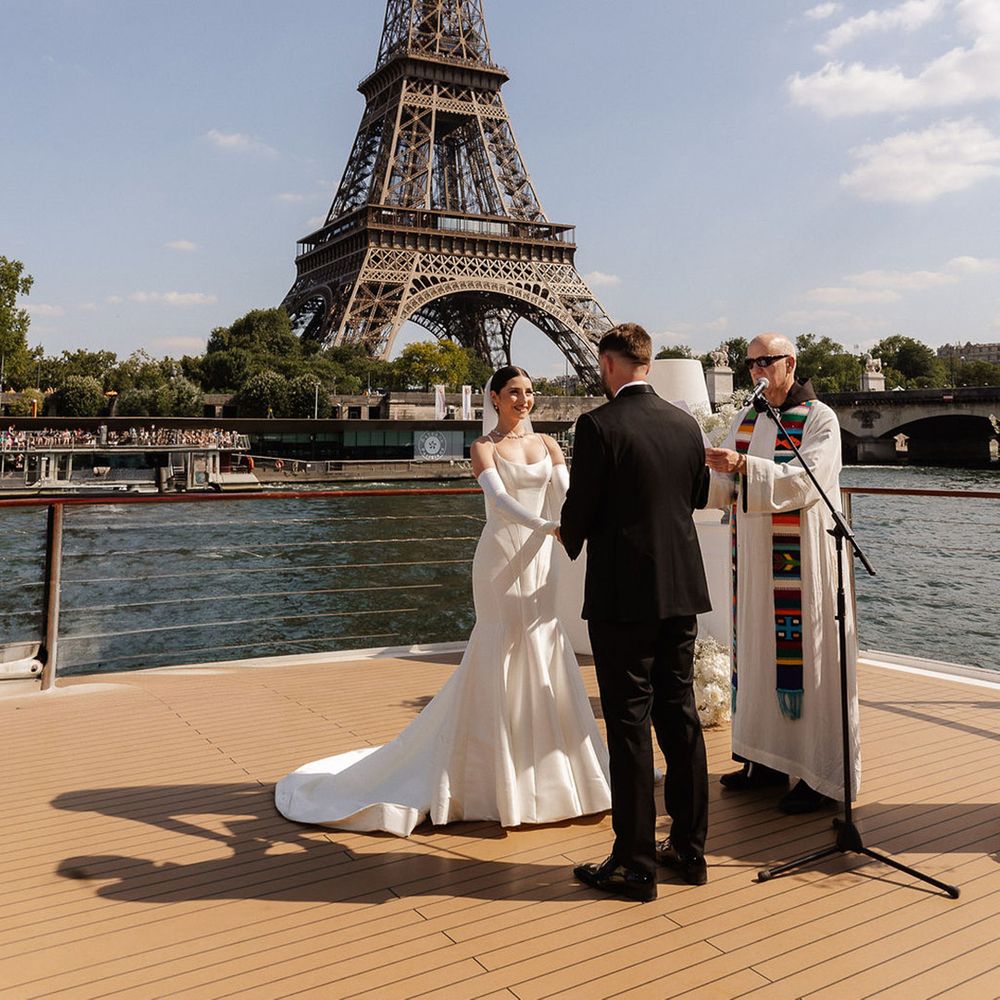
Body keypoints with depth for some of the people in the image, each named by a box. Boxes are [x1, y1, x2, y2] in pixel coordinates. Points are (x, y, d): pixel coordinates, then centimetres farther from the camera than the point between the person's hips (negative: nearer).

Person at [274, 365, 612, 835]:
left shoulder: (547, 444, 12)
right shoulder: (484, 447, -2)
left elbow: (567, 495, 0)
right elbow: (500, 499, -18)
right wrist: (549, 527, -33)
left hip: (538, 559, 5)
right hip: (500, 558, -5)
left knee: (541, 659, 9)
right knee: (500, 659, -1)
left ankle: (539, 772, 23)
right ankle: (499, 778, 12)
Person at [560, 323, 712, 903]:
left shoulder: (598, 425, -13)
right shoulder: (686, 423, 6)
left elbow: (579, 509, -10)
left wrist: (572, 543, 13)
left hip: (623, 595, -6)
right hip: (682, 590, 6)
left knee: (630, 726, 1)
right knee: (681, 718, 14)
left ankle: (636, 865, 10)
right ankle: (689, 849, 26)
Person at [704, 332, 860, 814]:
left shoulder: (820, 419, -5)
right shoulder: (744, 420, 13)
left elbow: (804, 482, -19)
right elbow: (722, 487, 10)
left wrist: (744, 466, -29)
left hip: (800, 560, -6)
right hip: (753, 557, 6)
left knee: (806, 654, -4)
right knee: (758, 650, 9)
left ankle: (823, 774, 6)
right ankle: (768, 759, 20)